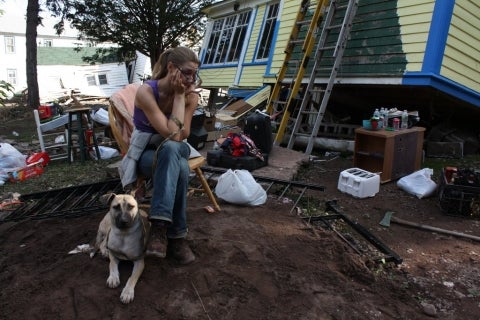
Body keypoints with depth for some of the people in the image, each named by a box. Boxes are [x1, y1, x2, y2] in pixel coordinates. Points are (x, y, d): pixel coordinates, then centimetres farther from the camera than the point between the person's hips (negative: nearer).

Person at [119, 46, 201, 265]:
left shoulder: (191, 96, -9)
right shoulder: (146, 92, -22)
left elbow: (181, 136, -19)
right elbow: (172, 134, -29)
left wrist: (181, 95, -21)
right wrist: (178, 95, -26)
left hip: (173, 153, 4)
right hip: (145, 154, -3)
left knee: (174, 152, -36)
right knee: (177, 161, -38)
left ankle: (160, 225, -29)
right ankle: (176, 234, -32)